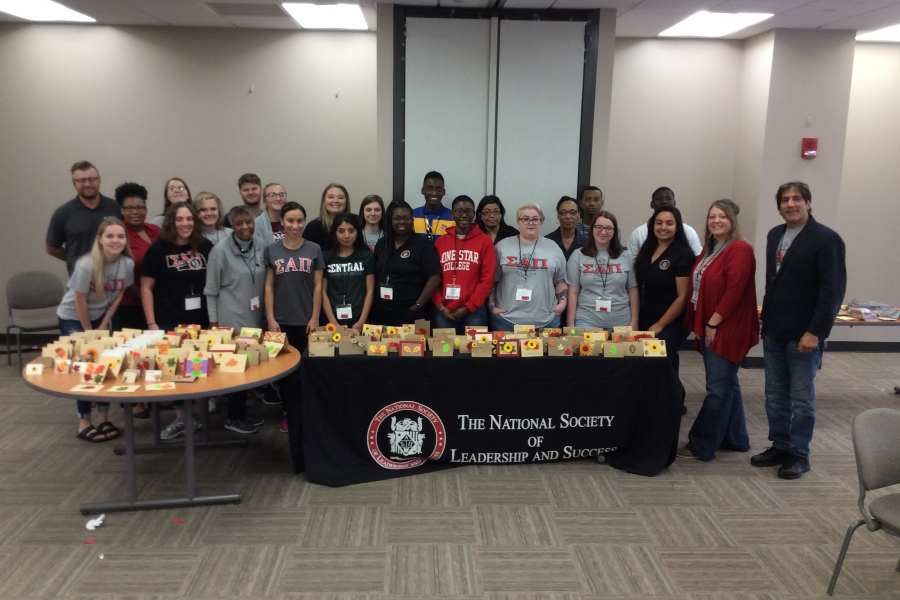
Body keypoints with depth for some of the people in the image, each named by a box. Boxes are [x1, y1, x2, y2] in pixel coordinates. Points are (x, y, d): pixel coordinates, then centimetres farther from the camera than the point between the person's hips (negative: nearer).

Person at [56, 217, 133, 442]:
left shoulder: (127, 264, -18)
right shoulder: (86, 265, -31)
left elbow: (118, 294, -3)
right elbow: (80, 302, -21)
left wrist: (104, 325, -3)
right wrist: (89, 332, -11)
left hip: (100, 317, 4)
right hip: (72, 318, -4)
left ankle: (104, 420, 14)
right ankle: (84, 423, 6)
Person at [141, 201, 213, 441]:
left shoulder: (205, 246, 3)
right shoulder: (158, 249, -4)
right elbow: (146, 288, -3)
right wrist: (151, 323, -8)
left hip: (201, 320, 2)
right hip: (170, 322, -2)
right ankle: (182, 417, 18)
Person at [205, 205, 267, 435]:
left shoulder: (260, 248, 4)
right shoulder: (220, 250, -9)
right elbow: (211, 290, -6)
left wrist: (266, 314, 11)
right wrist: (214, 322, -7)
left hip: (254, 319, 5)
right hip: (231, 320, -5)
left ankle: (241, 413, 26)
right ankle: (233, 417, 14)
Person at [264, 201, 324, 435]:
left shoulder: (314, 249, 1)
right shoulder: (271, 250, 2)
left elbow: (317, 286, 1)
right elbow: (269, 286, 3)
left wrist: (315, 318, -4)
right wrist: (270, 319, -3)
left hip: (305, 320, 0)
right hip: (281, 320, 1)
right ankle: (287, 412, 19)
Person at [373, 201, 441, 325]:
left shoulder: (423, 243, -5)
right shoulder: (382, 244, 11)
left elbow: (434, 278, -11)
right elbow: (374, 276, 16)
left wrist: (418, 305, -13)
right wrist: (374, 302, 5)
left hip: (410, 315, -5)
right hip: (381, 313, 5)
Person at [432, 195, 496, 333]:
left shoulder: (484, 241, 3)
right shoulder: (440, 241, 11)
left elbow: (487, 279, -3)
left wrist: (468, 307, -8)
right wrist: (440, 306, -3)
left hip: (474, 311, -2)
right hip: (444, 312, 2)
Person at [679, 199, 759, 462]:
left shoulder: (740, 250, -13)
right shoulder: (709, 250, 15)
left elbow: (734, 291, -20)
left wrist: (713, 323, -18)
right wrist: (701, 325, 11)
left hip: (727, 330, -9)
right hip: (708, 328, 9)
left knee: (718, 389, -3)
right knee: (727, 384, 17)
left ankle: (701, 446, 3)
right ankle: (735, 439, 29)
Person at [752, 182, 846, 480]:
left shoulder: (826, 239, -10)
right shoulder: (775, 235, 10)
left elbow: (833, 290, -15)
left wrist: (815, 332, -19)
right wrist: (766, 320, 13)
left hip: (803, 335, -6)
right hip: (774, 332, 6)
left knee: (801, 399, 4)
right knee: (775, 396, 13)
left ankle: (799, 455, 17)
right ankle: (780, 447, 25)